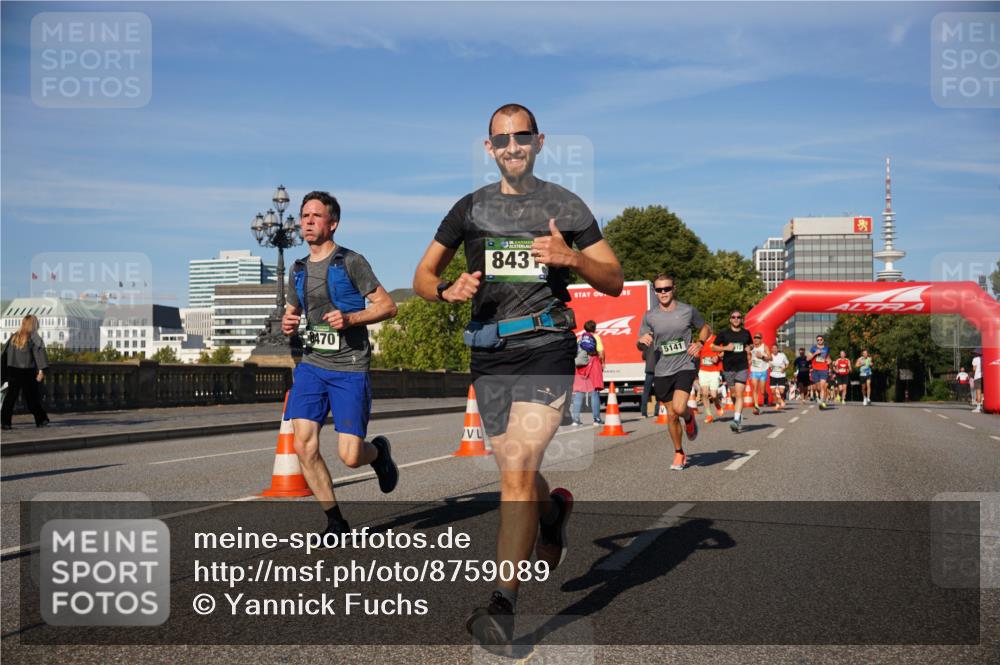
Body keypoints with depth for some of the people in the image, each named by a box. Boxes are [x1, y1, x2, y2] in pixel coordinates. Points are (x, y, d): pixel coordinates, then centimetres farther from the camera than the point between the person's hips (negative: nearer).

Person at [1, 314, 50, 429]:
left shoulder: (14, 337, 9)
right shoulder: (34, 337, -5)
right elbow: (39, 352, -18)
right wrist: (41, 370, -24)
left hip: (12, 371, 4)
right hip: (27, 372, -4)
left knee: (10, 397, 5)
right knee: (33, 397, 6)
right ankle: (41, 421, 13)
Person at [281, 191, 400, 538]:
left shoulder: (351, 262, -5)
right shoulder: (298, 270, 12)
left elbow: (387, 306, -6)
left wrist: (350, 318, -20)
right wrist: (287, 324, 2)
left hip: (350, 369, -5)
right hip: (312, 365, 5)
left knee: (350, 456, -8)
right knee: (304, 445, -9)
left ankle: (379, 452, 30)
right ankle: (335, 522, 7)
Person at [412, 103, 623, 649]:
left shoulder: (565, 206, 4)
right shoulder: (470, 208, 10)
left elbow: (614, 281, 5)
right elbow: (422, 278, 13)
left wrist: (571, 257, -15)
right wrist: (448, 291, -10)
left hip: (546, 352, -4)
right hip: (489, 355, 4)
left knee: (518, 474, -17)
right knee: (515, 475, 14)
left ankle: (503, 605, -14)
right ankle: (554, 511, 49)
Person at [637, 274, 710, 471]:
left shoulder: (688, 310, -1)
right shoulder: (650, 316, 1)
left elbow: (705, 328, 16)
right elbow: (640, 343, 9)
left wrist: (700, 343, -4)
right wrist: (642, 340, -15)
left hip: (685, 367, -2)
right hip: (662, 371, 2)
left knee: (679, 408, -22)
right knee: (671, 415, 8)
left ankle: (689, 418, 15)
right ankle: (679, 453, 27)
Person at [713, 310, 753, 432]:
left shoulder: (746, 333, 8)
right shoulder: (724, 333, 2)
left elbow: (750, 345, 26)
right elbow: (714, 347, 4)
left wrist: (748, 349, 4)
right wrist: (725, 348, -12)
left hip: (742, 367, -1)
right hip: (728, 368, 1)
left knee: (739, 394, -14)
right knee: (733, 394, 11)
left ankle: (736, 420, -21)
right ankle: (740, 414, 34)